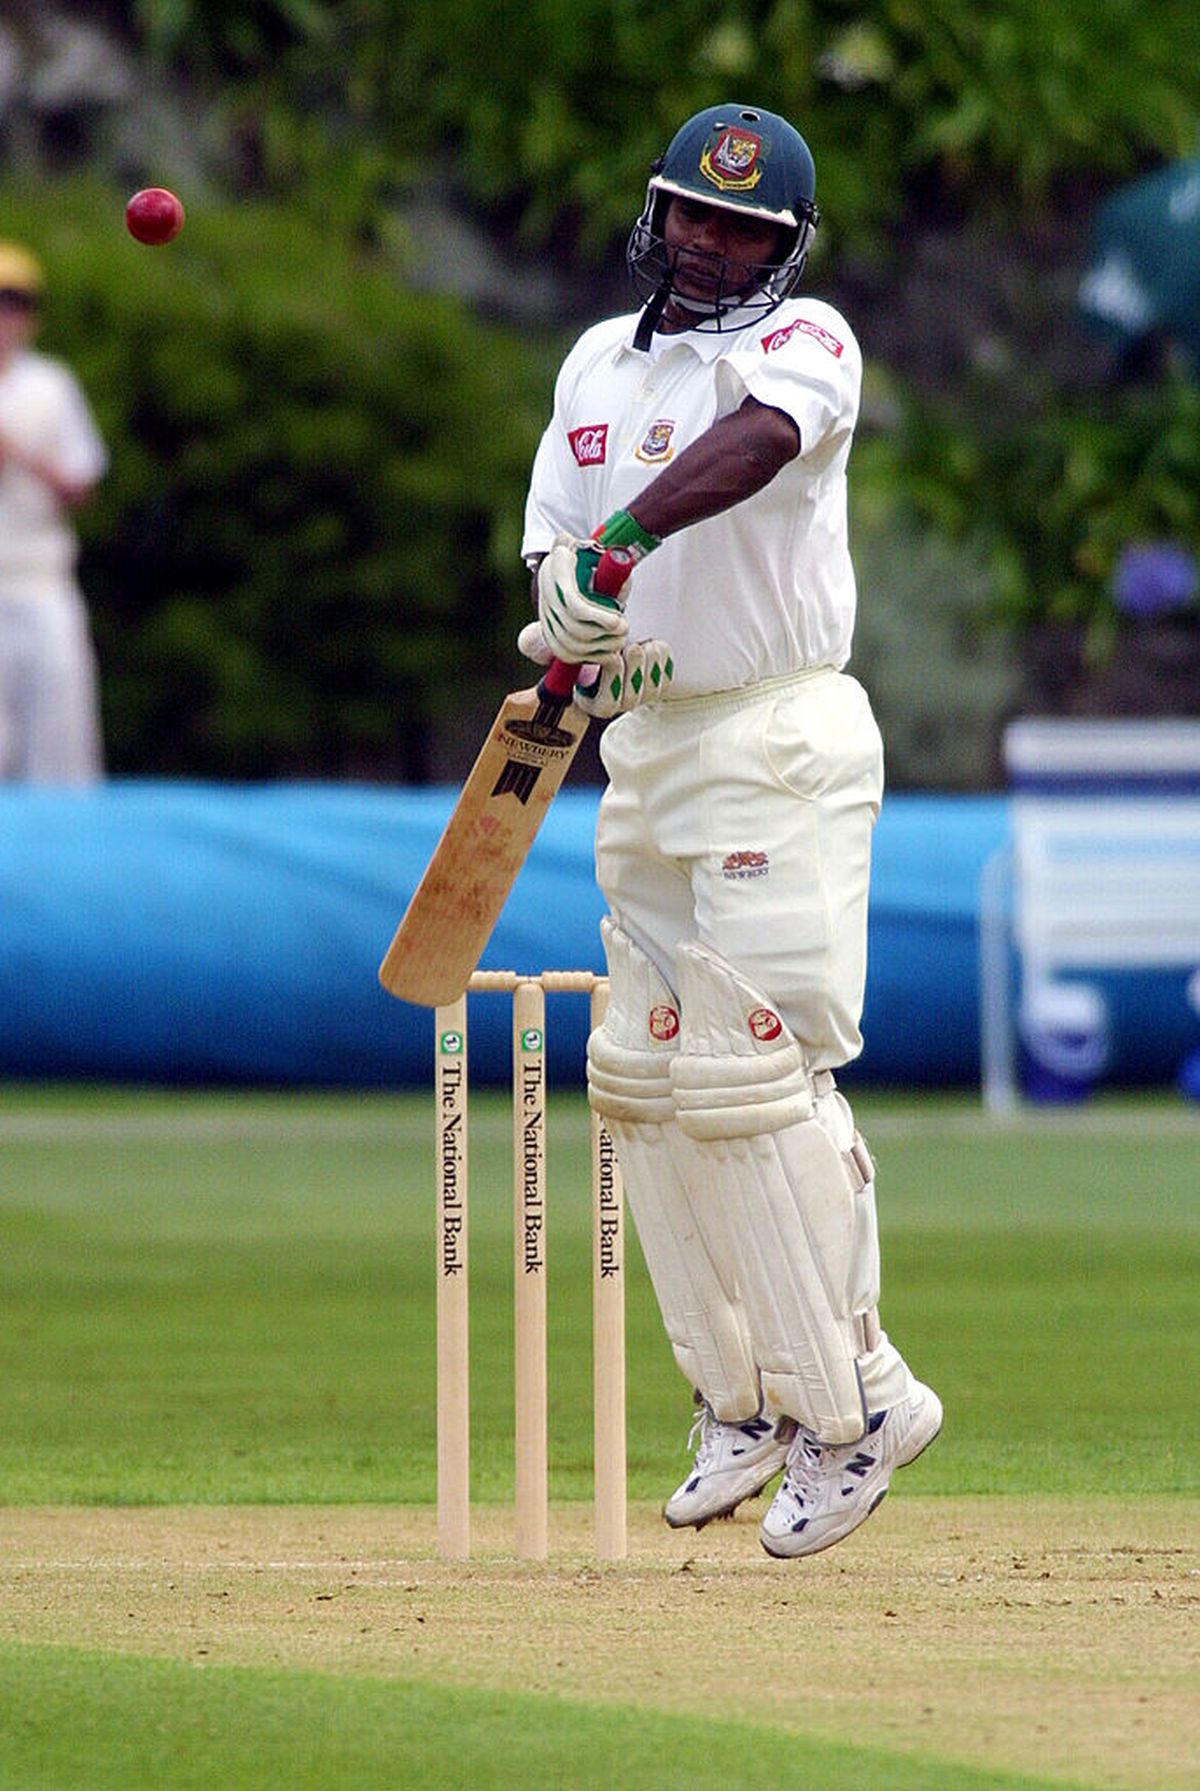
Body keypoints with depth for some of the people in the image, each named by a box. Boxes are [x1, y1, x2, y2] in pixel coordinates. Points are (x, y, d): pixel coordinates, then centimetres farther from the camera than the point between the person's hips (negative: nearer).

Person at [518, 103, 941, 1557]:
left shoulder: (802, 342, -7)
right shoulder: (598, 362, 14)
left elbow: (752, 442, -30)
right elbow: (555, 548, 12)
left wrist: (622, 540, -46)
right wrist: (572, 641, -11)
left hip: (782, 741, -8)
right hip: (645, 738, 8)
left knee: (753, 1068, -14)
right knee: (644, 1071, 8)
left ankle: (851, 1399, -7)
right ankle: (743, 1399, 18)